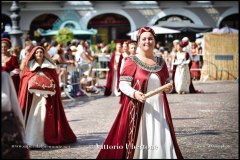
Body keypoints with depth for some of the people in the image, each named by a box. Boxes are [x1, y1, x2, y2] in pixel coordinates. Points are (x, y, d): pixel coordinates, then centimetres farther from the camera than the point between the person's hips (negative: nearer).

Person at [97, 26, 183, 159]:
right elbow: (123, 84, -8)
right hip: (138, 109, -4)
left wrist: (169, 88, -2)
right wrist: (134, 93, -26)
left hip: (158, 108, 4)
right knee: (136, 142, -4)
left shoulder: (161, 62, 11)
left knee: (161, 142, 1)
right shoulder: (132, 61, -3)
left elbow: (166, 83, 21)